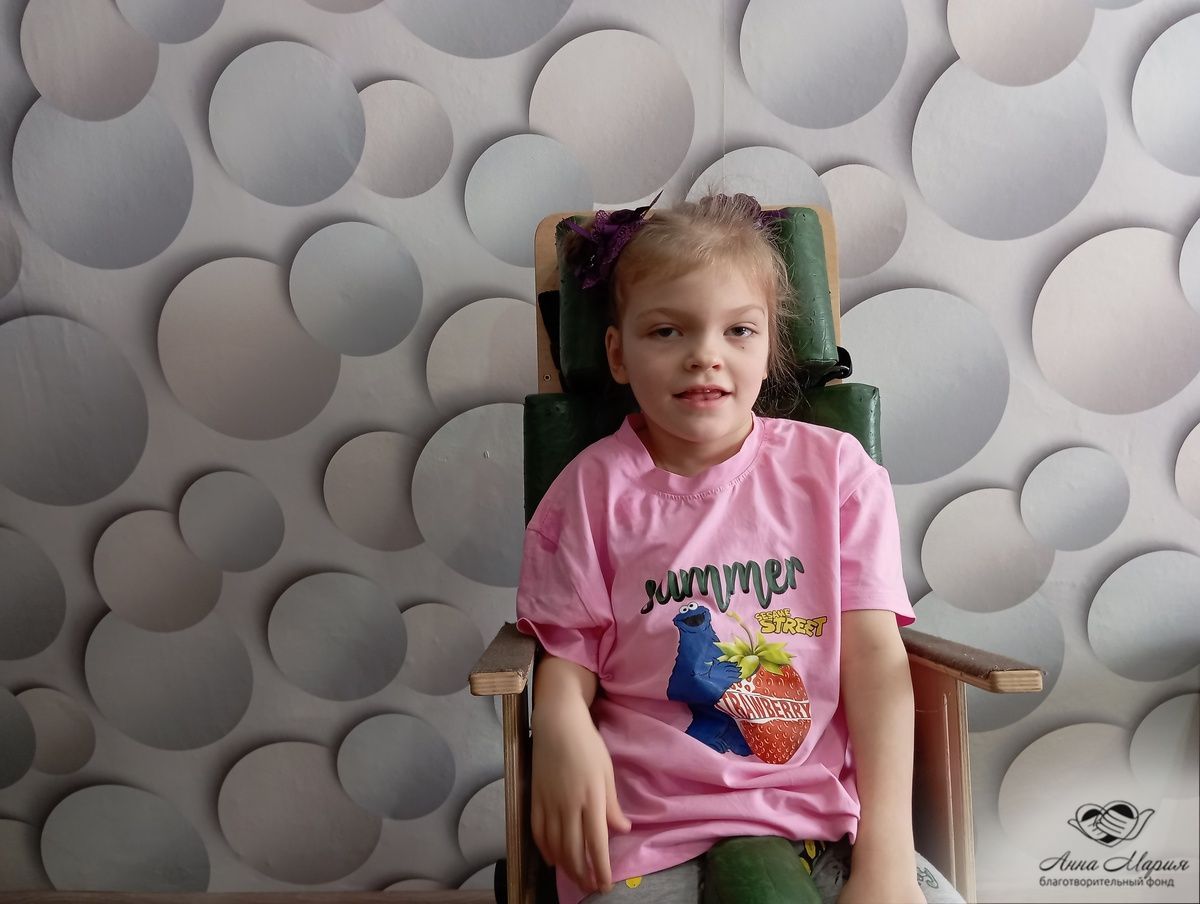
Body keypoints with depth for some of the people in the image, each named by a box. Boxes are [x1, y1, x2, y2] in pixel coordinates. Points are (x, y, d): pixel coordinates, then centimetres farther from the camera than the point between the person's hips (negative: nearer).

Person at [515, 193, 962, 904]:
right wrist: (563, 726, -23)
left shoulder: (835, 470, 2)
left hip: (817, 815, 1)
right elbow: (568, 653, 2)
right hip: (642, 832, 0)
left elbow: (874, 652, -3)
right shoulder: (597, 488, 0)